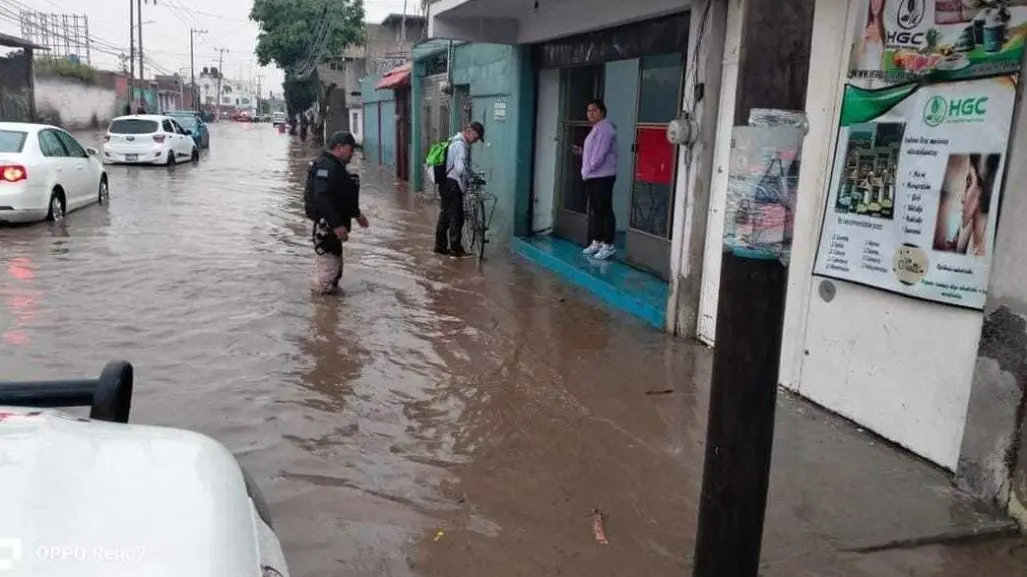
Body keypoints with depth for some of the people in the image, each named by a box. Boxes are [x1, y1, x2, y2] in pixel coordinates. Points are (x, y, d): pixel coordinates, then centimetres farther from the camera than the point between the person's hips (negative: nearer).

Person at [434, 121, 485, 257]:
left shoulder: (454, 141, 16)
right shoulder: (460, 144, -17)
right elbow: (460, 168, -28)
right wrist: (469, 180, -17)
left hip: (446, 184, 10)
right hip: (453, 185, -10)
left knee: (445, 216, 16)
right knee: (456, 218, -4)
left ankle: (440, 246, 24)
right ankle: (456, 249, 2)